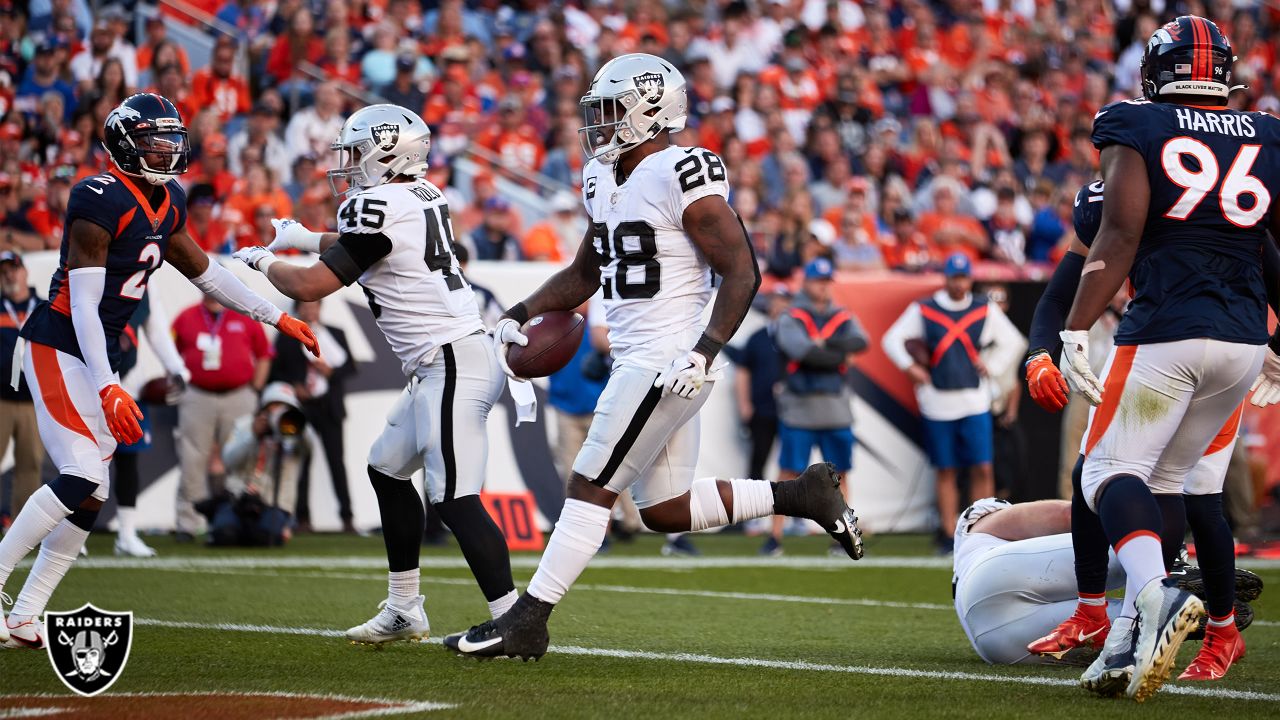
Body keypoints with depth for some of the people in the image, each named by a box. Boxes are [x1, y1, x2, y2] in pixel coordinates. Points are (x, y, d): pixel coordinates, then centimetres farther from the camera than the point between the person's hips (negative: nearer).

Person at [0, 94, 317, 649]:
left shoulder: (167, 204, 9)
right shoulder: (102, 200, -18)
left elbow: (204, 270, 23)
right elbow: (83, 301, -21)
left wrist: (275, 318, 23)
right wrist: (108, 389, -28)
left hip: (100, 353, 9)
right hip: (59, 347, -9)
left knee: (91, 496, 4)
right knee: (81, 475, -21)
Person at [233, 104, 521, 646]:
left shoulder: (379, 207, -14)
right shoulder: (423, 197, 13)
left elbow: (311, 286, -10)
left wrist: (263, 262, 8)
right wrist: (305, 239, 34)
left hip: (452, 365, -10)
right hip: (442, 365, 10)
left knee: (455, 499, -16)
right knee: (388, 468, 22)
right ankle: (404, 610, 28)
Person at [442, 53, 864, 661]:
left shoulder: (681, 177, -14)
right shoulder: (605, 182, 13)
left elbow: (742, 272, -15)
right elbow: (584, 274, 26)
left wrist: (705, 351, -24)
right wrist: (519, 315, 14)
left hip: (666, 363, -10)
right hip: (639, 362, 10)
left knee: (591, 488, -7)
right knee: (665, 510, 13)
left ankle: (527, 622, -4)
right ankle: (800, 495, 21)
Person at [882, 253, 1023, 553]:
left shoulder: (986, 309, 7)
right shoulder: (923, 310, 2)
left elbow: (1013, 342, 17)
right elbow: (892, 339, 6)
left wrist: (990, 367, 5)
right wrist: (911, 367, -5)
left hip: (975, 402, 1)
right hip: (937, 402, -1)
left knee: (983, 469, -7)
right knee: (945, 470, 4)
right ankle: (948, 534, 8)